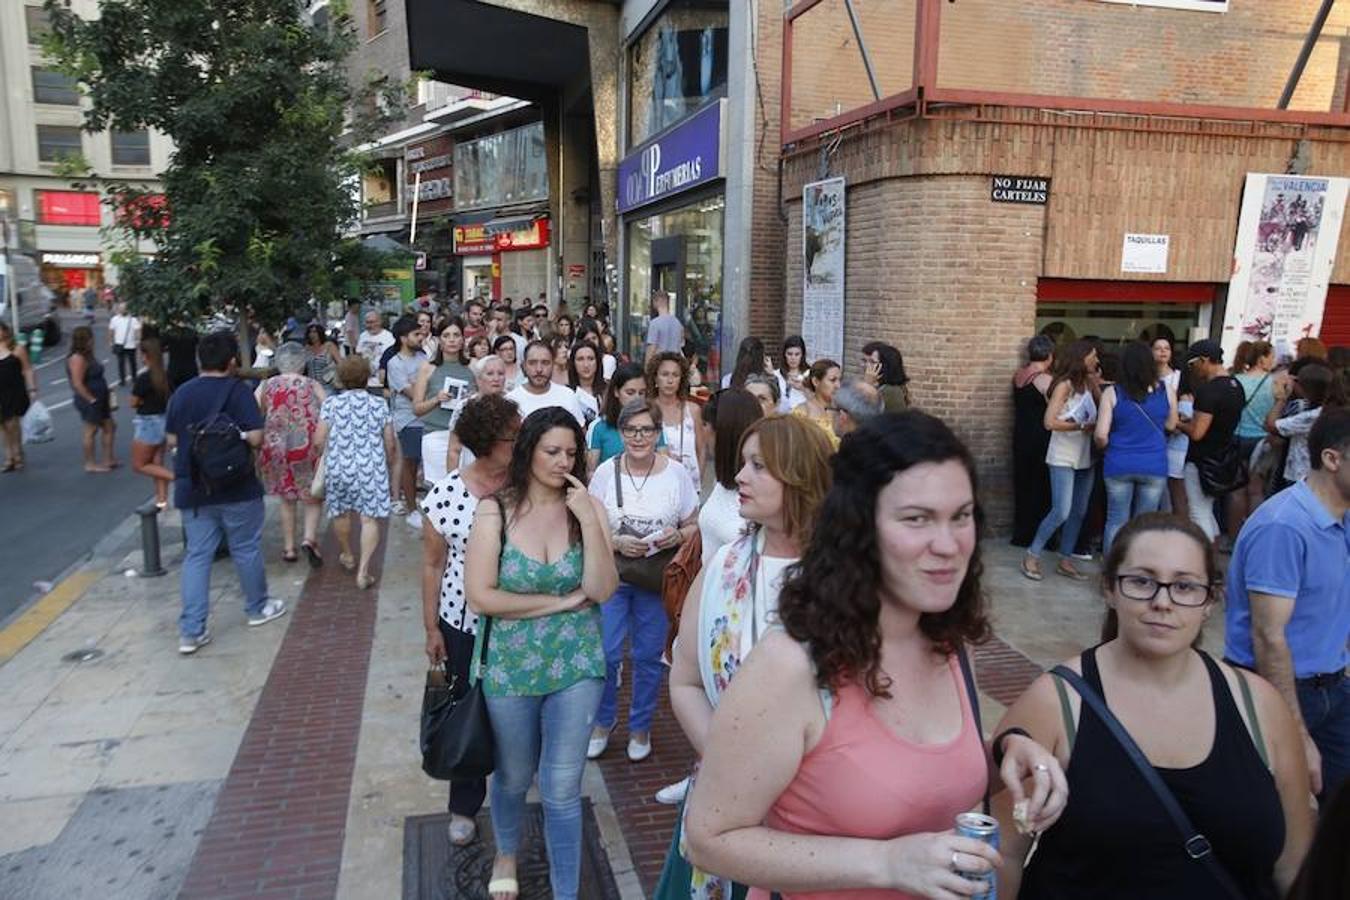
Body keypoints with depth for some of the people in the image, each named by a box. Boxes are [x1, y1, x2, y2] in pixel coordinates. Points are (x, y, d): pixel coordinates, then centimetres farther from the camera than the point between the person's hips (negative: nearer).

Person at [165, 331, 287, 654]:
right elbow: (255, 438, -17)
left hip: (192, 489, 4)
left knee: (196, 556, 7)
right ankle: (258, 608, 30)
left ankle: (191, 631, 5)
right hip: (236, 488, -4)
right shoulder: (238, 391, -11)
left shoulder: (181, 393, 4)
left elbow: (172, 439, 9)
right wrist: (235, 438, 4)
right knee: (246, 549, 12)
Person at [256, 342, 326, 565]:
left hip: (276, 449, 2)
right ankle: (309, 538, -10)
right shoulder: (313, 386, -1)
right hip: (306, 447, -2)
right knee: (311, 499, 12)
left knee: (287, 499, 18)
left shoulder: (266, 386, 4)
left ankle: (289, 548, 21)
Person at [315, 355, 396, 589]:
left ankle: (348, 557, 40)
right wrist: (389, 465, 19)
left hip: (339, 468, 1)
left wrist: (329, 457, 15)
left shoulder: (331, 403, -2)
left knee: (341, 513, 21)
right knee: (369, 518, 1)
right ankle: (363, 571, -8)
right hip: (371, 469, -1)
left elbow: (319, 440, -6)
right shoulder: (379, 404, 0)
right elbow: (390, 444, 1)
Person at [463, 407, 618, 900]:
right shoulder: (495, 512, -12)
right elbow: (480, 596, -16)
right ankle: (506, 854, 53)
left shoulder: (589, 507, -8)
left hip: (577, 666, 0)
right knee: (513, 778, 22)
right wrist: (561, 601, -16)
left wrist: (589, 521, -24)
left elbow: (603, 591, -14)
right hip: (510, 668, 0)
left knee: (562, 790, 7)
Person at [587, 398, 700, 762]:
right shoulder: (605, 473, -5)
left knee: (649, 656, 10)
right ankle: (603, 720, 28)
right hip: (611, 576, 0)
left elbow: (694, 526, 3)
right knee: (605, 654, 2)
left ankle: (641, 727, 31)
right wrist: (617, 543, -18)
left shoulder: (676, 473, -5)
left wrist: (677, 536, -18)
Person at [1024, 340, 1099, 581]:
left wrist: (1096, 385, -2)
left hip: (1085, 458, 7)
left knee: (1079, 512, 9)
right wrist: (1083, 426, -17)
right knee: (1061, 512, -11)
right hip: (1063, 458, -7)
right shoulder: (1065, 384, -11)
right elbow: (1050, 421, -19)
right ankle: (1031, 556, 3)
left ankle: (1064, 561, 18)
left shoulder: (1087, 383, 9)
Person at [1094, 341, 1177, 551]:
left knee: (1116, 521, 9)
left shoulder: (1112, 392, -7)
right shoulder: (1166, 391, -1)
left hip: (1119, 465, -1)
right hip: (1154, 466, 1)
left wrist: (1106, 446, 11)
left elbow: (1101, 435, -10)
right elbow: (1171, 425, 12)